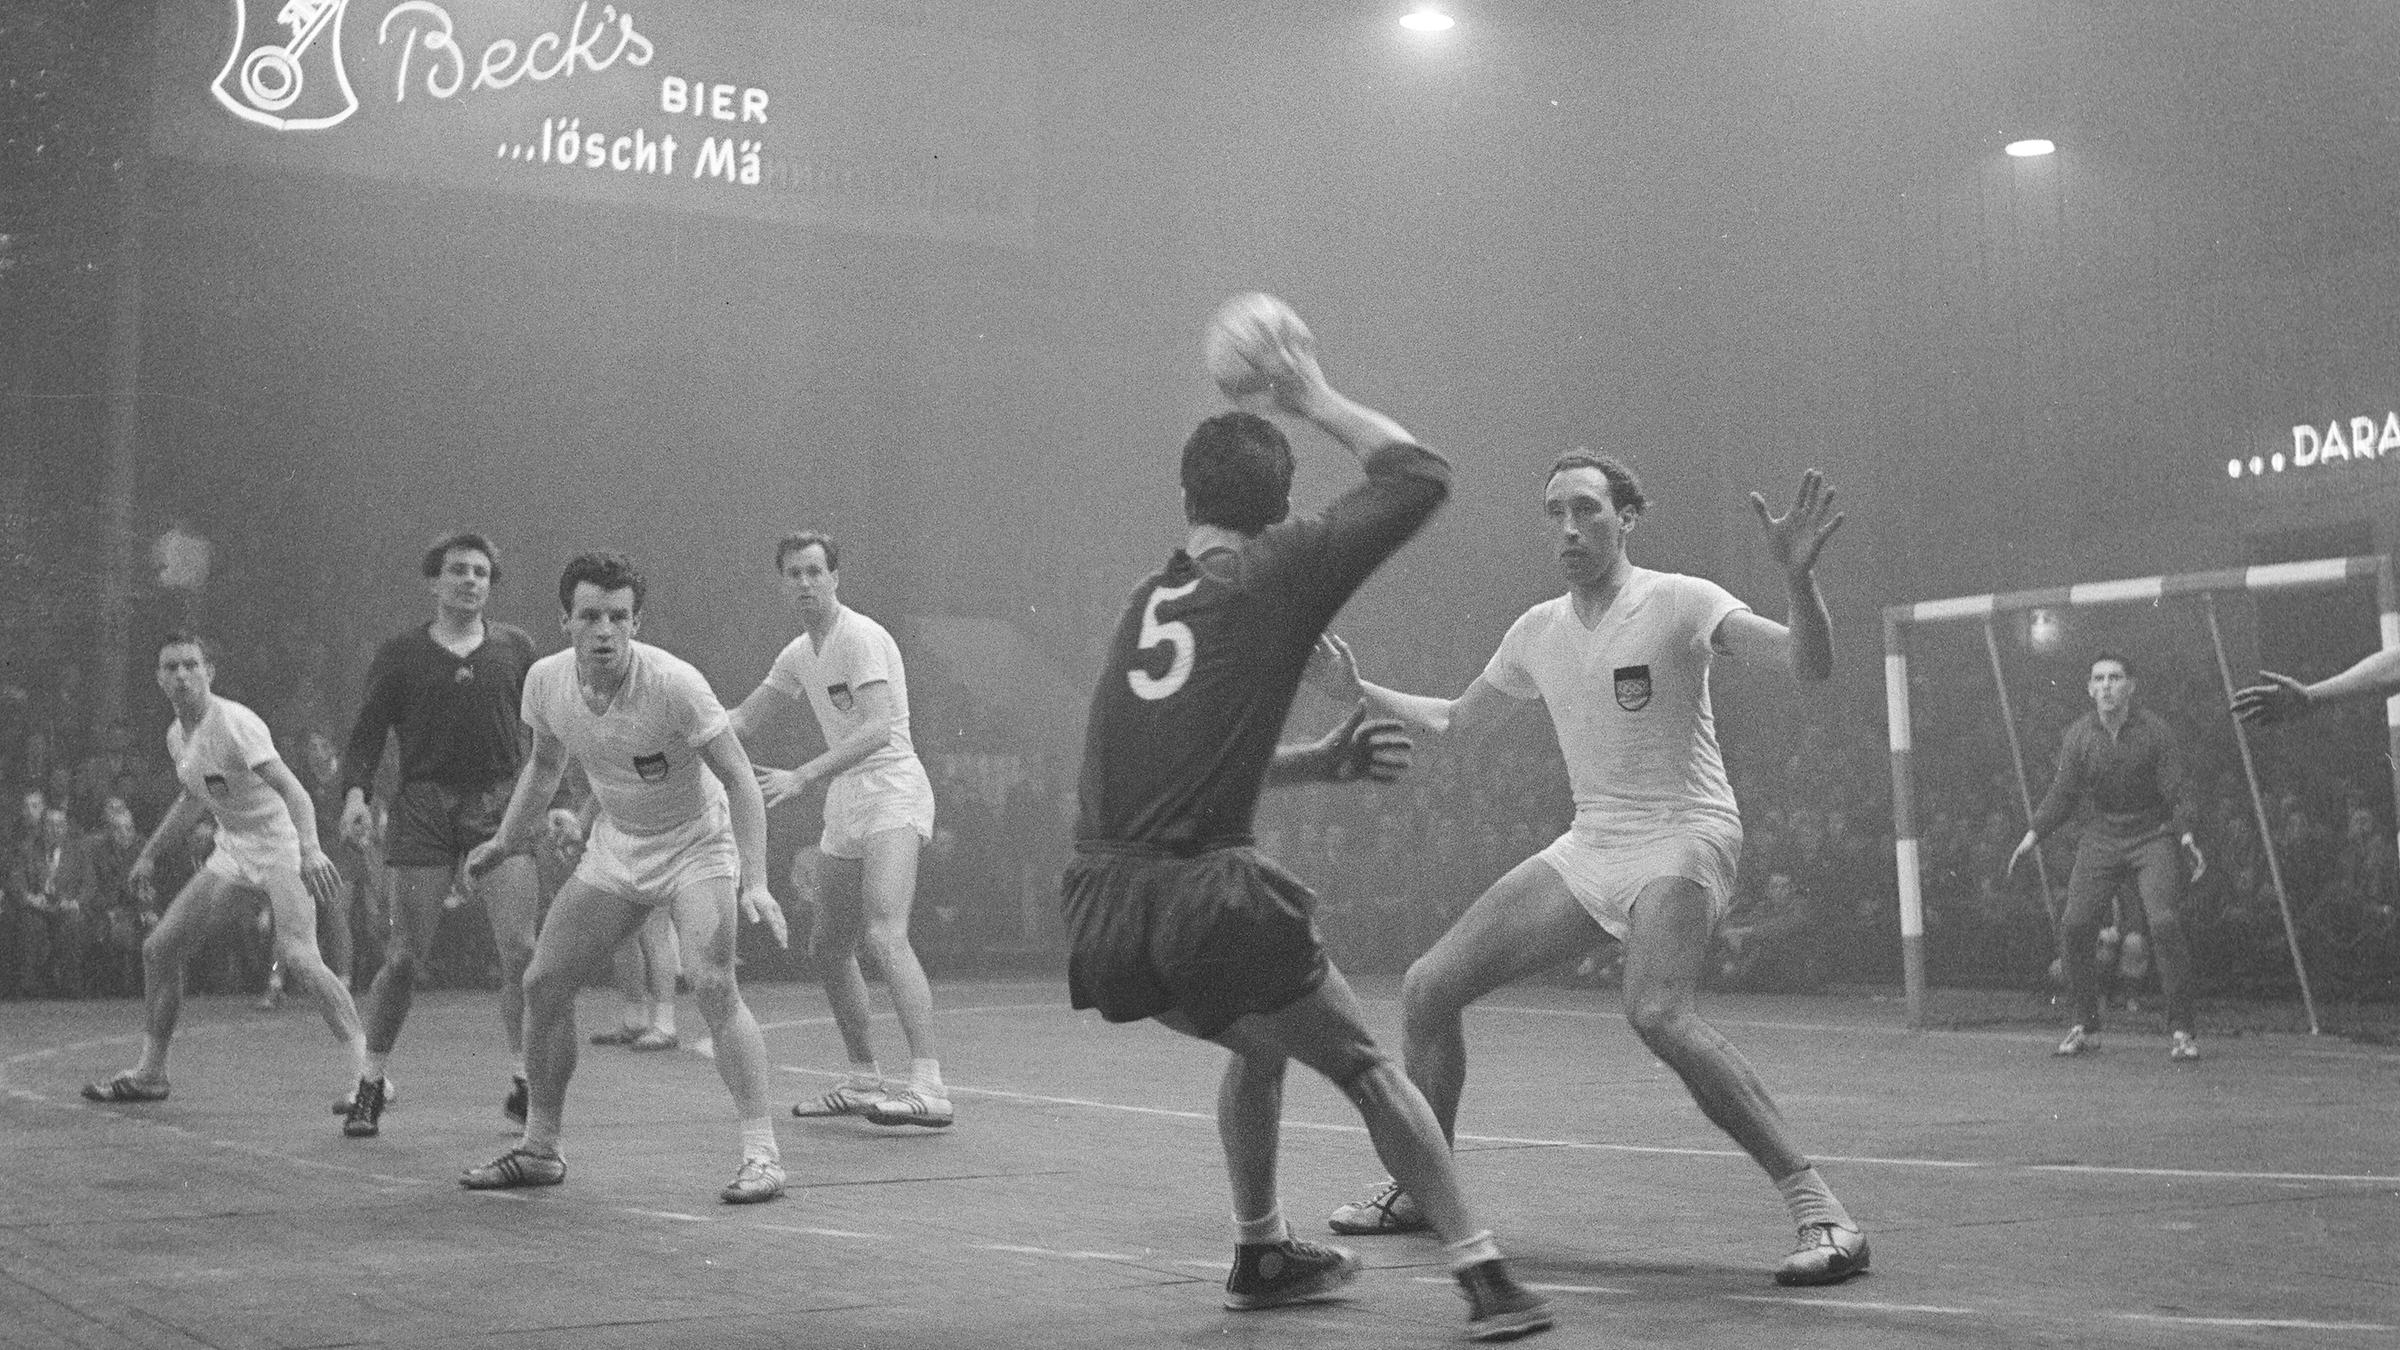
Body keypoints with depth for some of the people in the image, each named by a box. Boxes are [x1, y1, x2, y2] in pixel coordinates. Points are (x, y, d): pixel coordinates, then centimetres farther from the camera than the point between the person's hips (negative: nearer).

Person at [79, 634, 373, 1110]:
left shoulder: (234, 723, -19)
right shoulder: (177, 736, 6)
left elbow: (290, 789, -30)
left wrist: (310, 850, -45)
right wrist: (149, 852, 30)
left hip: (281, 846, -8)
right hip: (232, 852, 8)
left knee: (298, 957, -27)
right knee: (159, 947, 6)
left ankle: (364, 1070, -26)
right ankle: (149, 1072, 20)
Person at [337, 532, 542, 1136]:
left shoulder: (516, 648, 9)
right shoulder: (400, 655, 6)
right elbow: (367, 732, 5)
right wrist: (355, 793, -11)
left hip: (500, 803, 1)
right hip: (423, 805, -1)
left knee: (520, 949, -10)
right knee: (405, 956, -1)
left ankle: (523, 1084, 1)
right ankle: (371, 1085, 14)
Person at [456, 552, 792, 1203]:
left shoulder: (673, 683, -28)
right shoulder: (546, 680, -11)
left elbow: (739, 779, -24)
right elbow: (545, 764, 12)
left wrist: (755, 882, -33)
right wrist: (506, 840, 14)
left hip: (696, 841, -6)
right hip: (614, 847, 6)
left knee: (713, 985, -25)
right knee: (543, 985, 3)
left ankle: (761, 1155, -18)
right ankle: (540, 1150, 20)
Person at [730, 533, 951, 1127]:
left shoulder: (861, 638, -11)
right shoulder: (800, 654, 16)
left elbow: (876, 729, -24)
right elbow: (742, 721, 24)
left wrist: (802, 777, -31)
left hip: (892, 793, -9)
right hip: (845, 808, 9)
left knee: (885, 937, -24)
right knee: (828, 948, 12)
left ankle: (929, 1089, -31)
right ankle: (864, 1079, 27)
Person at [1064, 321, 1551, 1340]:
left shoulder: (1147, 600, 20)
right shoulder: (1278, 570, 1)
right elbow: (1420, 477, 6)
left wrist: (1316, 762, 33)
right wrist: (1319, 401, 16)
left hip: (1100, 920, 7)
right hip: (1206, 899, -6)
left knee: (1257, 1041, 30)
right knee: (1364, 1068, 7)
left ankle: (1261, 1255, 37)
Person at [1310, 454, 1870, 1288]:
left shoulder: (1679, 603, -8)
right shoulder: (1537, 633, 10)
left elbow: (1808, 665, -19)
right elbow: (1455, 722, 26)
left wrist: (1798, 578, -36)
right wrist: (1359, 690, 17)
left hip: (1681, 836, -7)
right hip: (1588, 845, 7)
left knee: (1658, 1014, -33)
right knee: (1428, 990, 2)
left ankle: (1820, 1213, -25)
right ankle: (1420, 1191, 21)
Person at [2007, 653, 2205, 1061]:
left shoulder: (2157, 732, -9)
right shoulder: (2078, 735, 0)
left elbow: (2178, 791, -10)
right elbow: (2063, 793, 6)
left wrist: (2187, 836, -25)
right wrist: (2033, 835, -4)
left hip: (2154, 837, -3)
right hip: (2101, 839, 3)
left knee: (2165, 923, -20)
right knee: (2074, 925, -10)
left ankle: (2180, 1031, -10)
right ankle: (2085, 1027, 5)